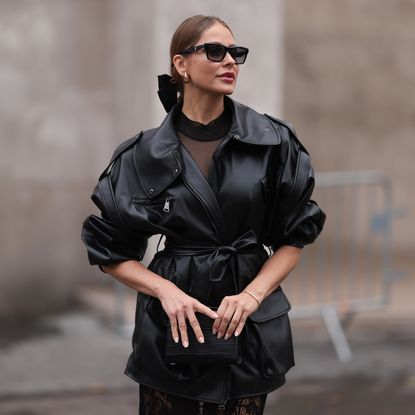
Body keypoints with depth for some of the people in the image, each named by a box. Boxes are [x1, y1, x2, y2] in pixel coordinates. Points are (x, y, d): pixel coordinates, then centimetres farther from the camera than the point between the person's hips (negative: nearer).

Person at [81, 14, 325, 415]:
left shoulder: (273, 141, -2)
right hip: (172, 326, 0)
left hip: (250, 325, 1)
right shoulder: (145, 154, -2)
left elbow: (295, 236, 3)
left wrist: (252, 295, -12)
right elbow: (110, 251, 2)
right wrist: (166, 290, -14)